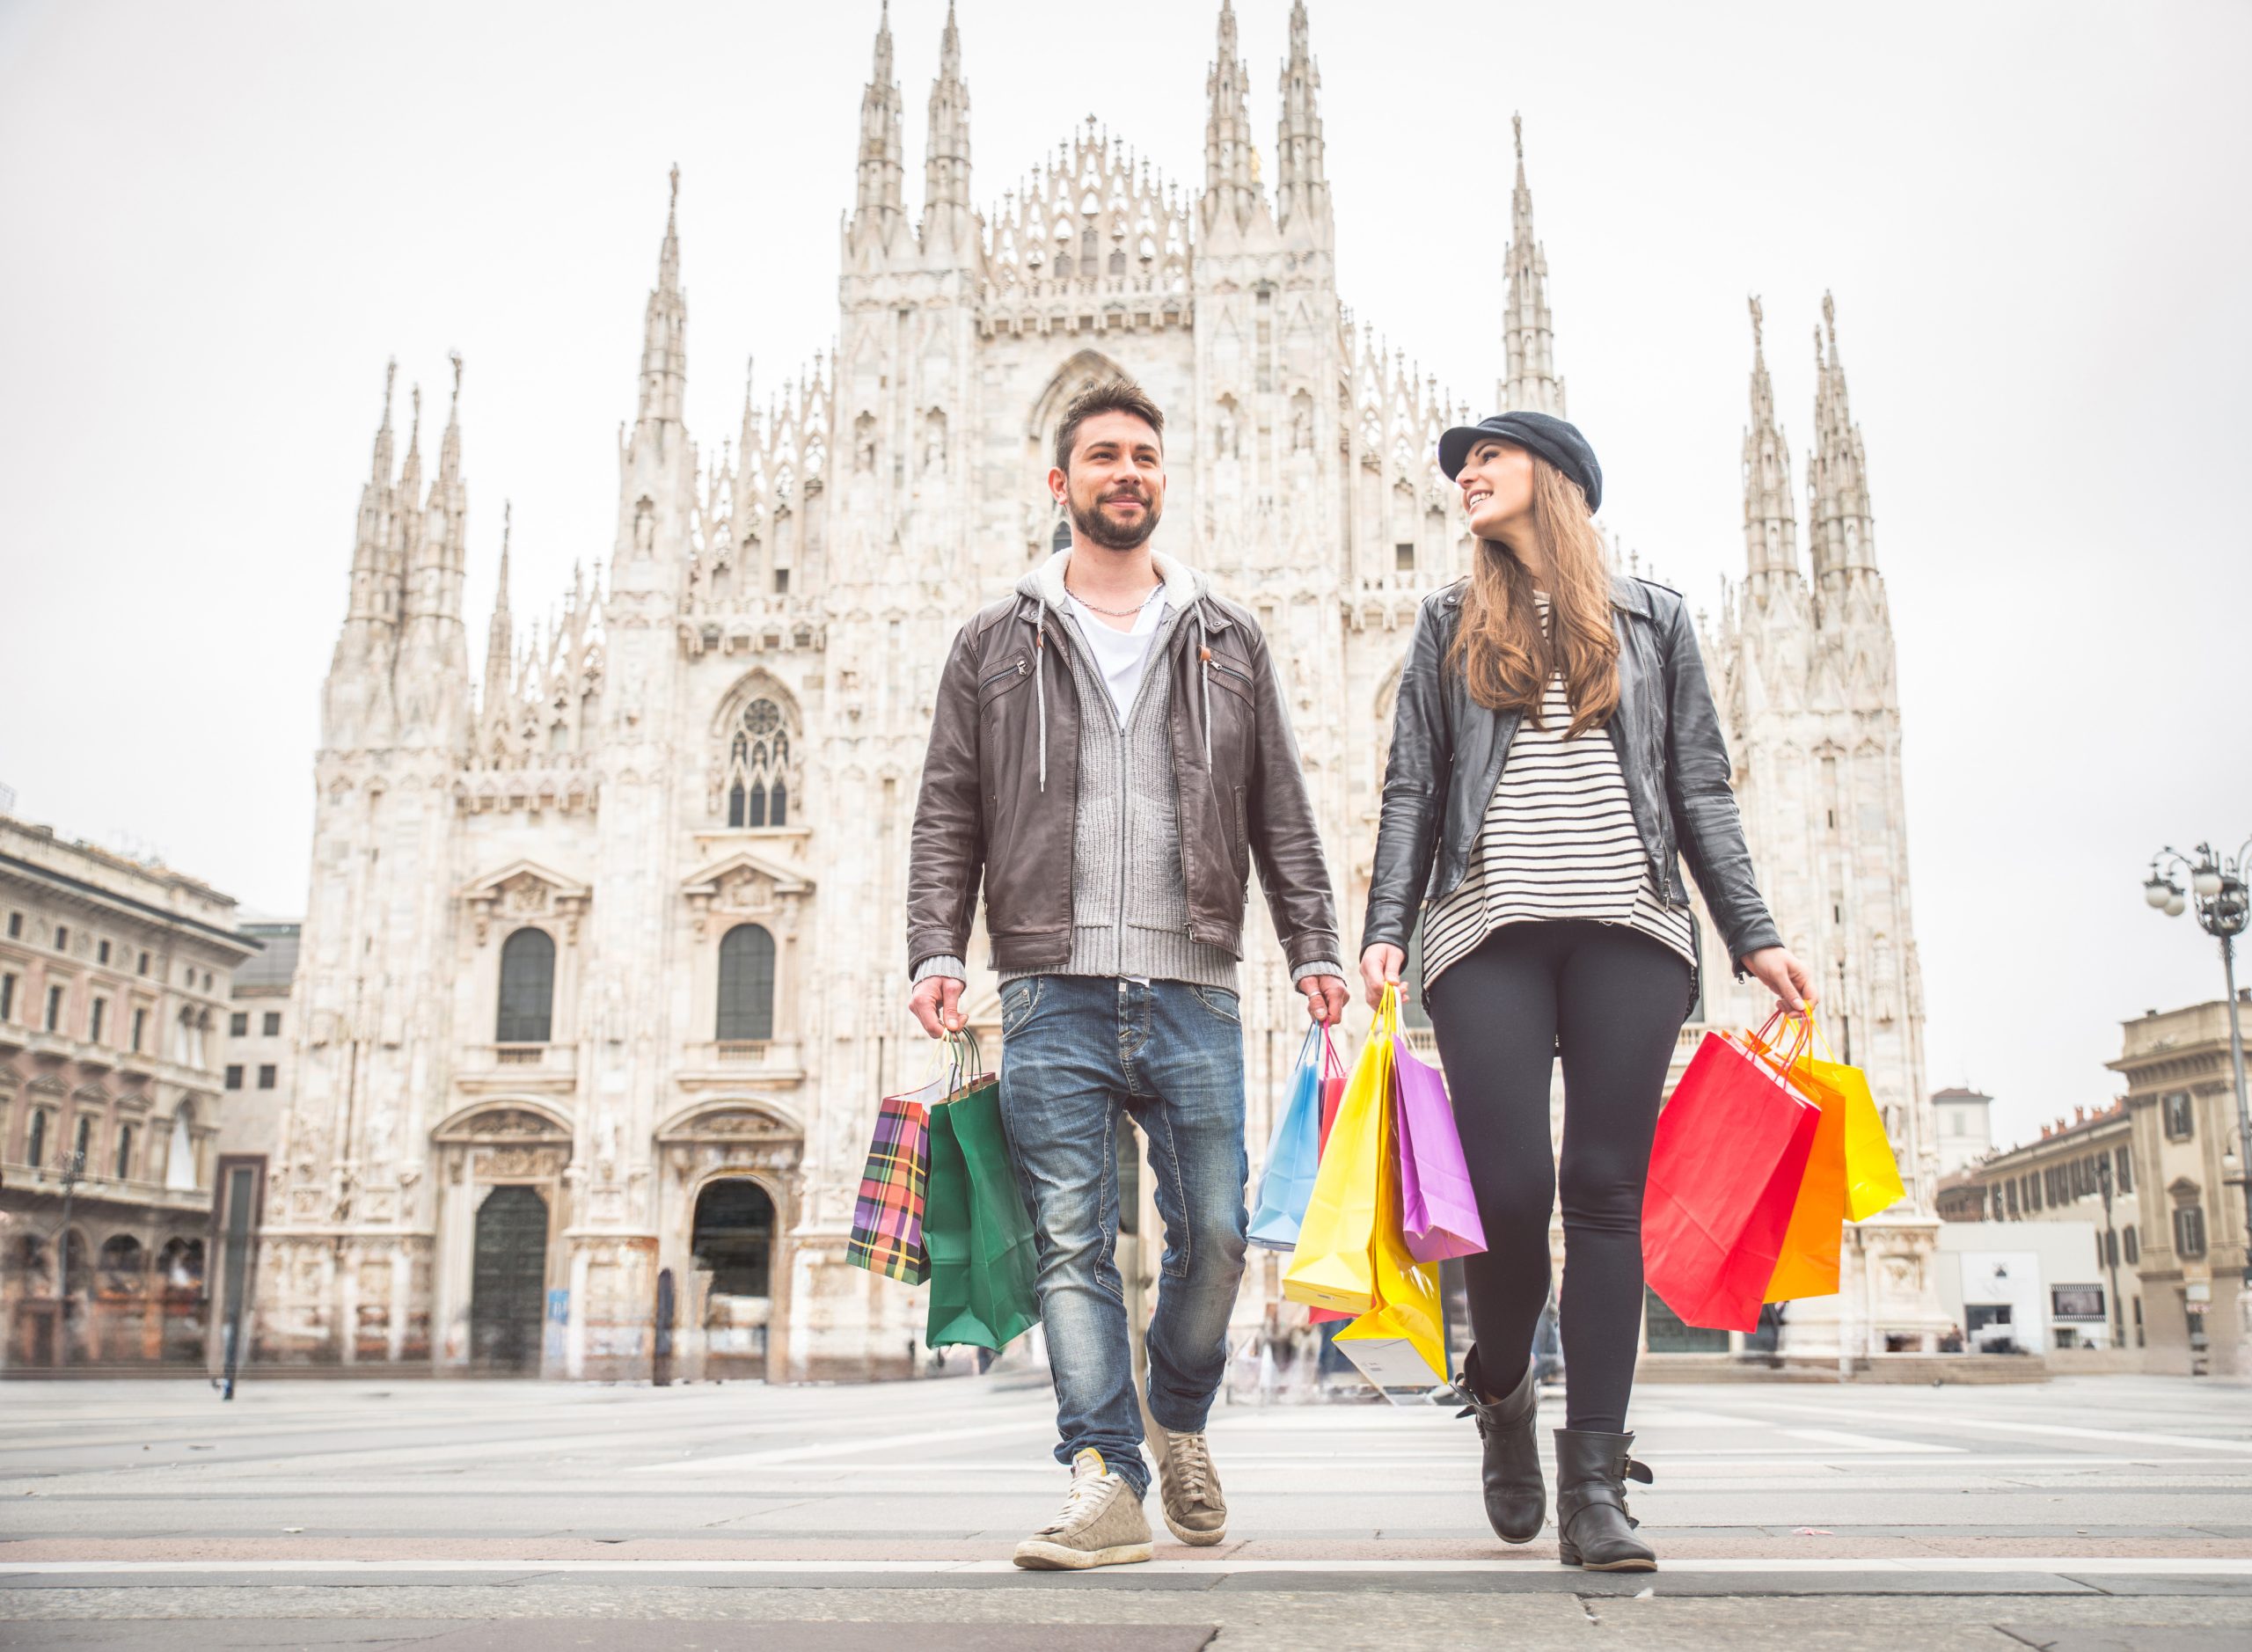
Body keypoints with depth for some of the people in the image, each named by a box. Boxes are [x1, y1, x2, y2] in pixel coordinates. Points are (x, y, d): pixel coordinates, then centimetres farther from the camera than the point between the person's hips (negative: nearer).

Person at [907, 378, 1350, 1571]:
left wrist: (1313, 948, 4)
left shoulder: (1226, 641, 15)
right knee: (1070, 1239, -4)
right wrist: (936, 950, -3)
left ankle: (1180, 1421, 27)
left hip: (1191, 990, 1)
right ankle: (1107, 1480, 3)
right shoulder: (996, 646, 13)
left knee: (1214, 1233, 1)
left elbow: (1281, 815, 14)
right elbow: (948, 818, 9)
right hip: (1053, 990, -1)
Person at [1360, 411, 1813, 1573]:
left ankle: (1594, 1482, 0)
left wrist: (1752, 933, 5)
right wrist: (1384, 930, 1)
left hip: (1630, 928, 0)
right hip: (1489, 929, 0)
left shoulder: (1650, 615, 18)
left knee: (1606, 1192, -5)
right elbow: (1412, 791, 13)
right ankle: (1499, 1391, 19)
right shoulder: (1450, 621, 19)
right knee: (1509, 1190, -10)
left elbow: (1700, 788, 15)